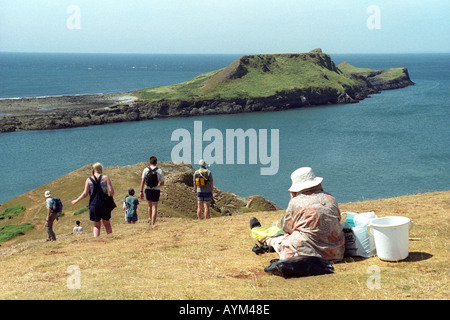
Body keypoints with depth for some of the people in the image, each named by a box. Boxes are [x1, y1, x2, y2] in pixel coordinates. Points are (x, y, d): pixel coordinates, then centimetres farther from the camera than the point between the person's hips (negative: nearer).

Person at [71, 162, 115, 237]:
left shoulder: (89, 180, 0)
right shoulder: (105, 178, 0)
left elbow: (85, 194, -5)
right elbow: (111, 191, -9)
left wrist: (76, 201, 8)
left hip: (93, 205, 0)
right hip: (104, 204, 0)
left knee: (96, 225, 11)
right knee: (107, 224, 14)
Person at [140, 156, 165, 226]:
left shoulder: (146, 170, -1)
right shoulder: (159, 171, -3)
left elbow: (142, 181, -5)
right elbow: (162, 183, 0)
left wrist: (141, 191, -2)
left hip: (148, 190, 1)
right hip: (156, 190, -1)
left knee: (150, 206, 22)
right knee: (154, 207, -1)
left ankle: (150, 219, 28)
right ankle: (153, 223, -8)